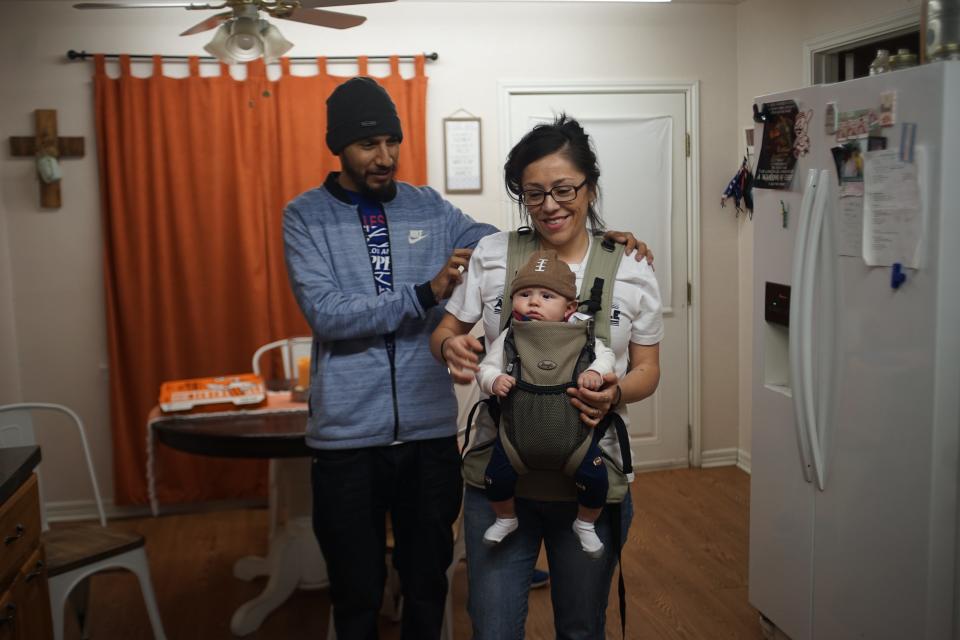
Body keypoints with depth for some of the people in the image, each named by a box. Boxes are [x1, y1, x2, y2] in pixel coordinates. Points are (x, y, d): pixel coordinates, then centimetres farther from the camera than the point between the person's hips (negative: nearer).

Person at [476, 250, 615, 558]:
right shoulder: (509, 337, -3)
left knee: (594, 476, -10)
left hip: (572, 422, 0)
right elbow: (486, 366, -1)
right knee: (497, 475, -8)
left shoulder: (580, 334, -3)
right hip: (519, 423, 1)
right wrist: (494, 380, -23)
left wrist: (596, 373, -20)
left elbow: (606, 355, 1)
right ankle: (506, 518, 26)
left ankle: (585, 524, 23)